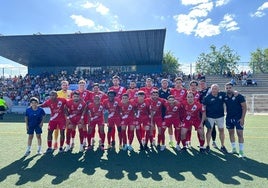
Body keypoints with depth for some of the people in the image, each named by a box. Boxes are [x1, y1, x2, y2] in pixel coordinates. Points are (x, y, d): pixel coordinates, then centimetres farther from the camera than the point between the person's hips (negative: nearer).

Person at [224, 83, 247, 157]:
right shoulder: (225, 97, 1)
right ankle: (234, 149, 27)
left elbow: (244, 107, -9)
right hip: (229, 118, 5)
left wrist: (242, 118, -13)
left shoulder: (239, 96, -10)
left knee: (240, 134, -3)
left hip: (238, 118, -4)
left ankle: (241, 151, 10)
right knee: (231, 133, 12)